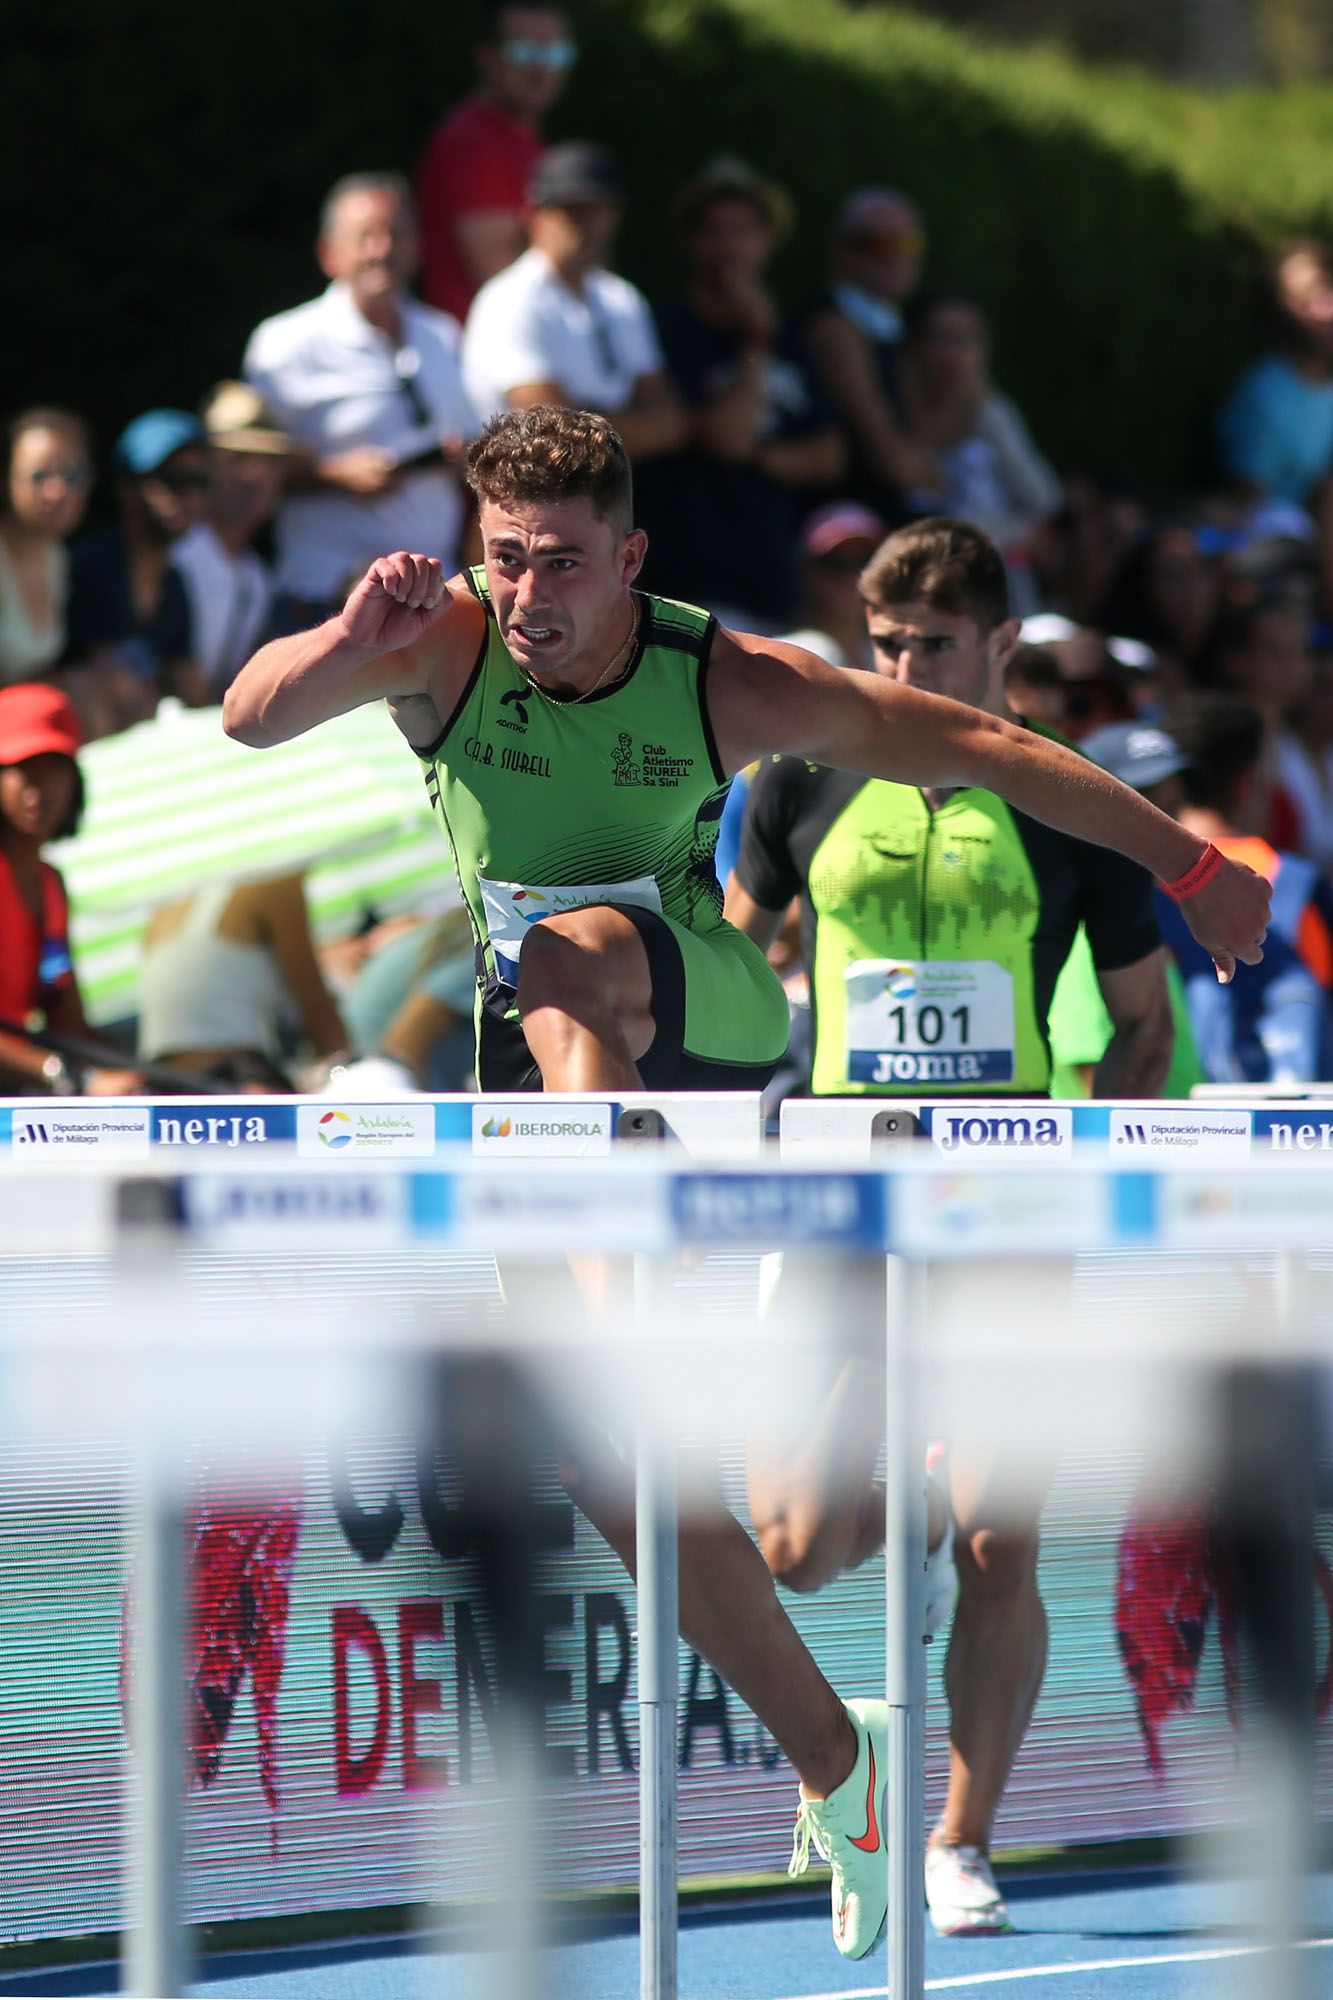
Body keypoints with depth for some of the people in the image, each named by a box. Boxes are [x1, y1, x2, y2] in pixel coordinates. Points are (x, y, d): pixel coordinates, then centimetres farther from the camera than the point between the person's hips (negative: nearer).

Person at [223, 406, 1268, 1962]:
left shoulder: (727, 686, -13)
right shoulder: (448, 642, -11)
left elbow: (975, 741, -4)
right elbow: (248, 719, -25)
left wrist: (1194, 868, -1)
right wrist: (350, 640, -46)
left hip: (701, 1033, -3)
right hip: (547, 1073, 3)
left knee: (564, 947, -37)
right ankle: (834, 1760, 12)